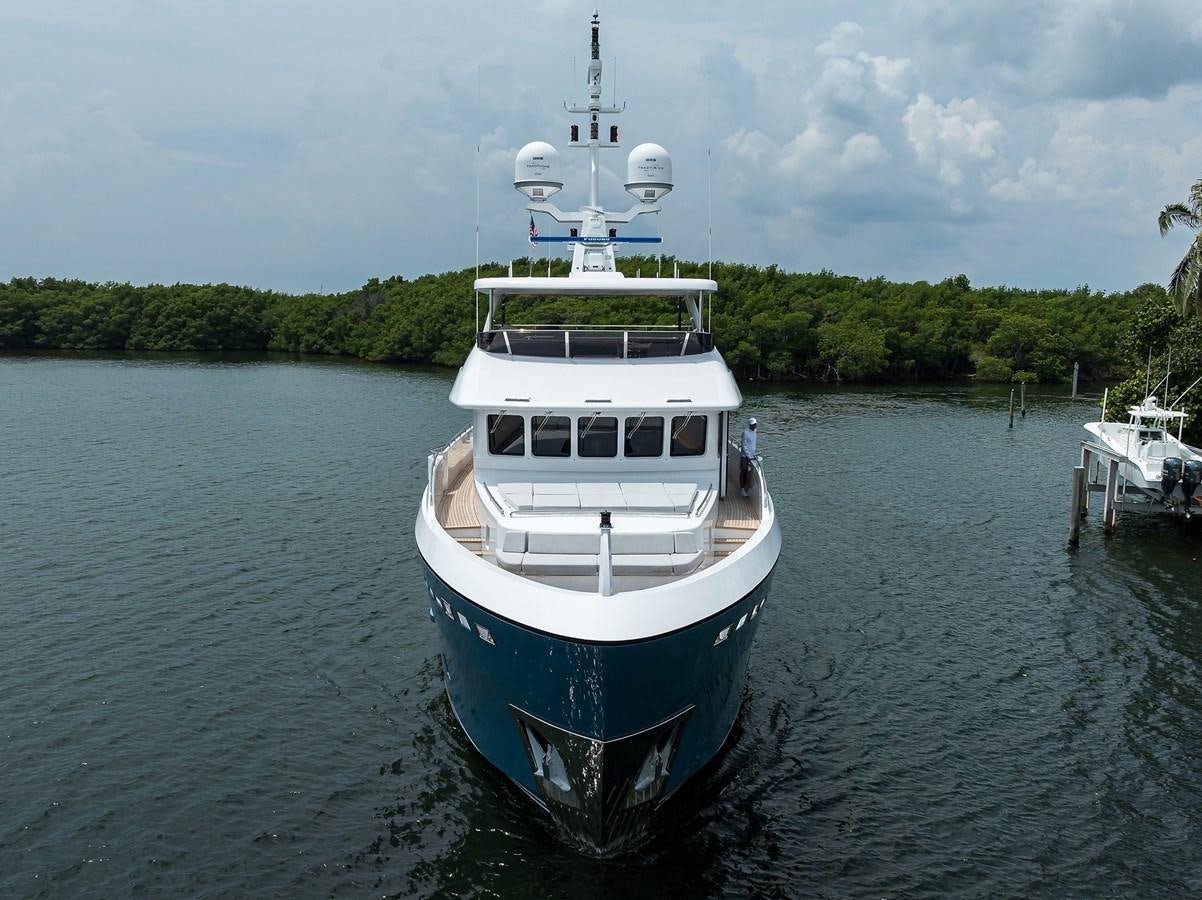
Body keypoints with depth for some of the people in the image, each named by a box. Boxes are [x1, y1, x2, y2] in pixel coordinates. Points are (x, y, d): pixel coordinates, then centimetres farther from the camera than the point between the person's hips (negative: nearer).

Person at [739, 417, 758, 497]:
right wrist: (749, 456, -19)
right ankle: (742, 489, 9)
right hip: (744, 455, -7)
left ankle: (745, 487, 24)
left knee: (748, 472, 12)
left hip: (751, 455, 7)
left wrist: (754, 454, 15)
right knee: (743, 471, 1)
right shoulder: (745, 433, -18)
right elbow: (744, 446, -17)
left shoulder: (754, 431, 7)